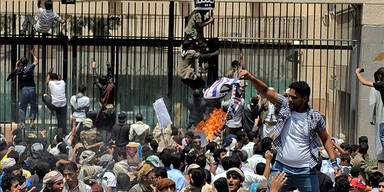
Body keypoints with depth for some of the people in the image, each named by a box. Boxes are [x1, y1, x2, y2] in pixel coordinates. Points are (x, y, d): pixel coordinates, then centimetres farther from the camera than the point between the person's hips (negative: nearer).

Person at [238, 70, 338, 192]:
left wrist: (334, 161, 1)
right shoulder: (285, 105, -1)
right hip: (281, 167, 0)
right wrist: (250, 77, -22)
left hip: (306, 171, 0)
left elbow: (326, 139, 9)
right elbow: (265, 91, -6)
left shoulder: (315, 117, -2)